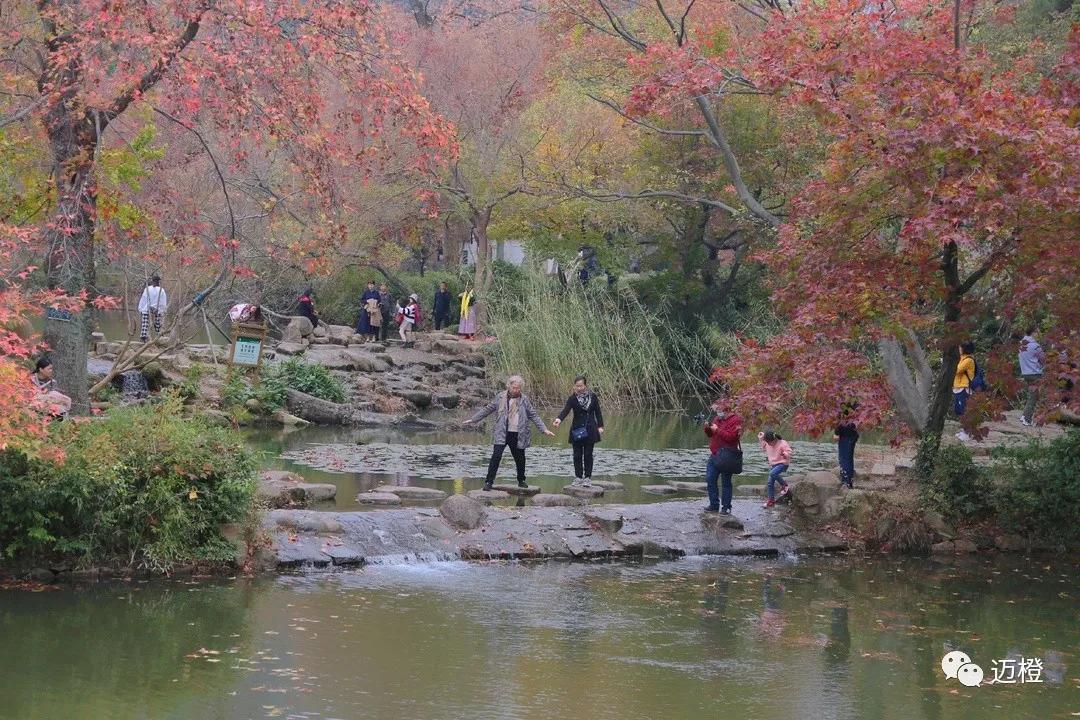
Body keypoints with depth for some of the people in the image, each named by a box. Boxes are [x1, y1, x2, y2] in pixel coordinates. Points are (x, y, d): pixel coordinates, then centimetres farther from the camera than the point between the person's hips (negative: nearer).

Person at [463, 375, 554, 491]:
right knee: (496, 456, -12)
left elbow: (534, 415, 7)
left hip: (518, 435, 1)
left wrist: (544, 429, 0)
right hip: (502, 433, -1)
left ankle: (521, 480, 31)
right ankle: (489, 481, -7)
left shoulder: (524, 399, 4)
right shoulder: (500, 397, 2)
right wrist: (473, 419, 8)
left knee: (520, 459, 10)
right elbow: (487, 409, 9)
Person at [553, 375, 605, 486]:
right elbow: (565, 410, -19)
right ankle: (578, 477, 11)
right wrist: (559, 419, -37)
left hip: (590, 430, 0)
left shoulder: (592, 397, 1)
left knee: (588, 455, 2)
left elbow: (598, 412, 8)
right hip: (577, 430, 0)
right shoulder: (572, 399, -4)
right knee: (577, 455, 3)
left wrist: (600, 426, 4)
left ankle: (588, 477, 9)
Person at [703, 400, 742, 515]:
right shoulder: (717, 418, 15)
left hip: (726, 456, -8)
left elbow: (731, 437, -21)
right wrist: (707, 428, 0)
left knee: (726, 482, -2)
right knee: (710, 479, 6)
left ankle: (726, 507, 5)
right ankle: (714, 505, 16)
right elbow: (710, 434, 21)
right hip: (714, 454, 8)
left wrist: (717, 430, -18)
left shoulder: (735, 420, -9)